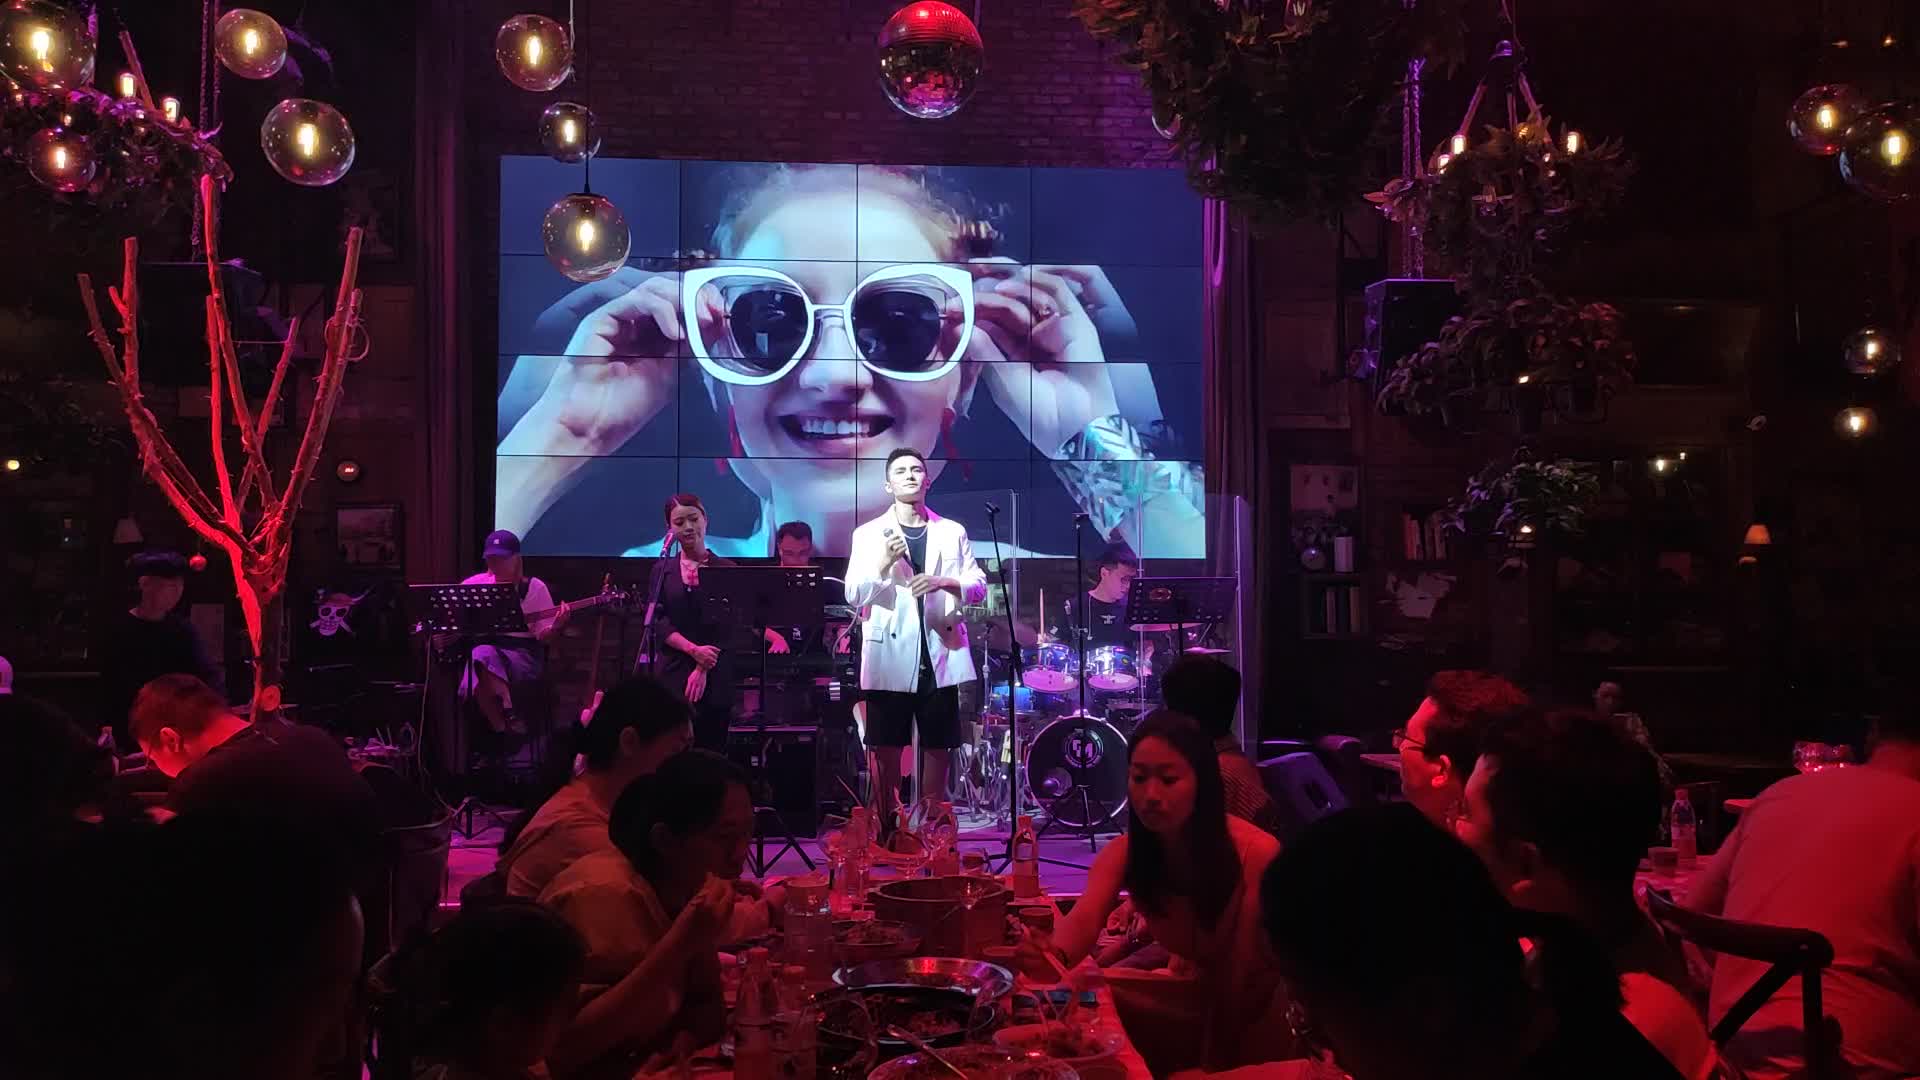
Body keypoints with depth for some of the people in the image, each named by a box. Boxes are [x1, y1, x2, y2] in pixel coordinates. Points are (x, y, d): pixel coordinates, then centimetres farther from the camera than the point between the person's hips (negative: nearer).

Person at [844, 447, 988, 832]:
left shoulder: (953, 532, 10)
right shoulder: (867, 534, 4)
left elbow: (979, 587, 5)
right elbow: (853, 596, -4)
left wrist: (944, 581, -14)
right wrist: (884, 564, -20)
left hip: (940, 655, 2)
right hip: (890, 658, -2)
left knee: (938, 746, 6)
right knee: (886, 749, 0)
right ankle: (887, 829, 9)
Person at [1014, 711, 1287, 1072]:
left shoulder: (1256, 854, -31)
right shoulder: (1123, 854, -19)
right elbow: (1085, 918, -35)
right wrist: (1055, 956, -57)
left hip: (1260, 1009, -3)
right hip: (1195, 998, 3)